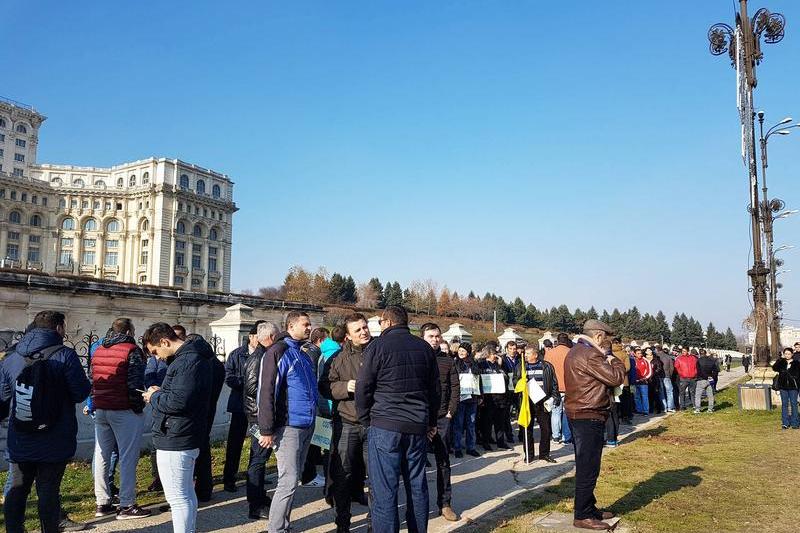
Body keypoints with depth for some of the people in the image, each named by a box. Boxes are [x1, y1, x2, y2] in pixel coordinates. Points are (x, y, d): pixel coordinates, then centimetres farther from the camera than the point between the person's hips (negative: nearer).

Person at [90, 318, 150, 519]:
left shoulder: (98, 351, 14)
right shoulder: (132, 350, -9)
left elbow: (91, 381, 13)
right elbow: (135, 383, -16)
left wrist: (96, 404, 14)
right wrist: (138, 408, -8)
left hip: (101, 410, 8)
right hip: (125, 411, -7)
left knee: (102, 456, 11)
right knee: (128, 458, -3)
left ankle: (102, 503, 19)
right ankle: (127, 506, -1)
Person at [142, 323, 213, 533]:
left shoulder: (187, 361, -20)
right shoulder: (193, 356, 12)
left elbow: (177, 402, -26)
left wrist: (155, 396, -8)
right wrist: (161, 392, 6)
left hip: (174, 442, -11)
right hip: (187, 439, 11)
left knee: (178, 498, -2)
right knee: (187, 494, 19)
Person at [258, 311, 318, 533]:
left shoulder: (304, 355, 16)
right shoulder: (278, 352, -10)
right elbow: (266, 392, -15)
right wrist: (267, 430, -18)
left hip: (307, 426, 8)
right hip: (288, 427, -8)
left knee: (293, 479, 14)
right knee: (288, 482, -9)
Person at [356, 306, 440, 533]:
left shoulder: (378, 346, -6)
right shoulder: (424, 348, 10)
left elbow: (363, 387, -5)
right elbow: (435, 388, 15)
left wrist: (366, 419, 7)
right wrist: (431, 421, 22)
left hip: (385, 426, -5)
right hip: (418, 427, 5)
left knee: (384, 490, -1)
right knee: (417, 486, 14)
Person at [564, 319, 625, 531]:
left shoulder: (574, 353, 14)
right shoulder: (590, 355, -19)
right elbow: (616, 378, -18)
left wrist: (607, 360, 5)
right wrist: (614, 360, -1)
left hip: (578, 415, 11)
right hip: (590, 417, -11)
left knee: (585, 466, 18)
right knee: (588, 468, -3)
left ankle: (589, 508, 28)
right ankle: (582, 516, 5)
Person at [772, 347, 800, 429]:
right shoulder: (781, 362, 4)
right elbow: (774, 368, -13)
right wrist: (781, 358, -17)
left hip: (793, 386, -2)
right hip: (783, 386, 2)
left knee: (793, 404, 3)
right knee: (784, 404, 6)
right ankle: (785, 423, 10)